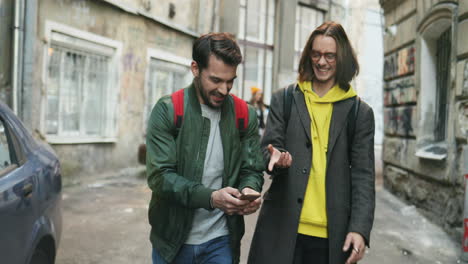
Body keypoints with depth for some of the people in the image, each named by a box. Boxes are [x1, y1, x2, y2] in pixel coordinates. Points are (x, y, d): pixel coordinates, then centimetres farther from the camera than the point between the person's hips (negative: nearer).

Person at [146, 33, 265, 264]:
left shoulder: (245, 115, -1)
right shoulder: (167, 110, -9)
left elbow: (252, 171, 4)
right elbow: (159, 176, -16)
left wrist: (249, 190, -20)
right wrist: (210, 197, -29)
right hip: (173, 240, -1)